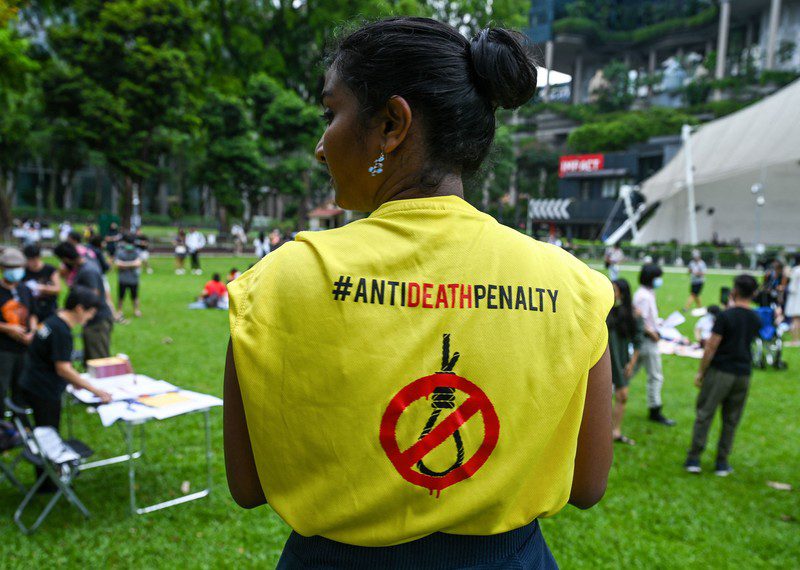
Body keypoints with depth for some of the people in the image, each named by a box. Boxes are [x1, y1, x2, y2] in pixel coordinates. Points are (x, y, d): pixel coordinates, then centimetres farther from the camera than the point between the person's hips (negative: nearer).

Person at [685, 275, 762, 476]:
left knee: (705, 414, 3)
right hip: (743, 374, 5)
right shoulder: (756, 320, 4)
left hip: (720, 371, -5)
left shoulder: (726, 316, -13)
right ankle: (722, 463, 17)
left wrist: (701, 372, -3)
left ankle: (694, 459, 5)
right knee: (731, 420, 11)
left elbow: (711, 348, -13)